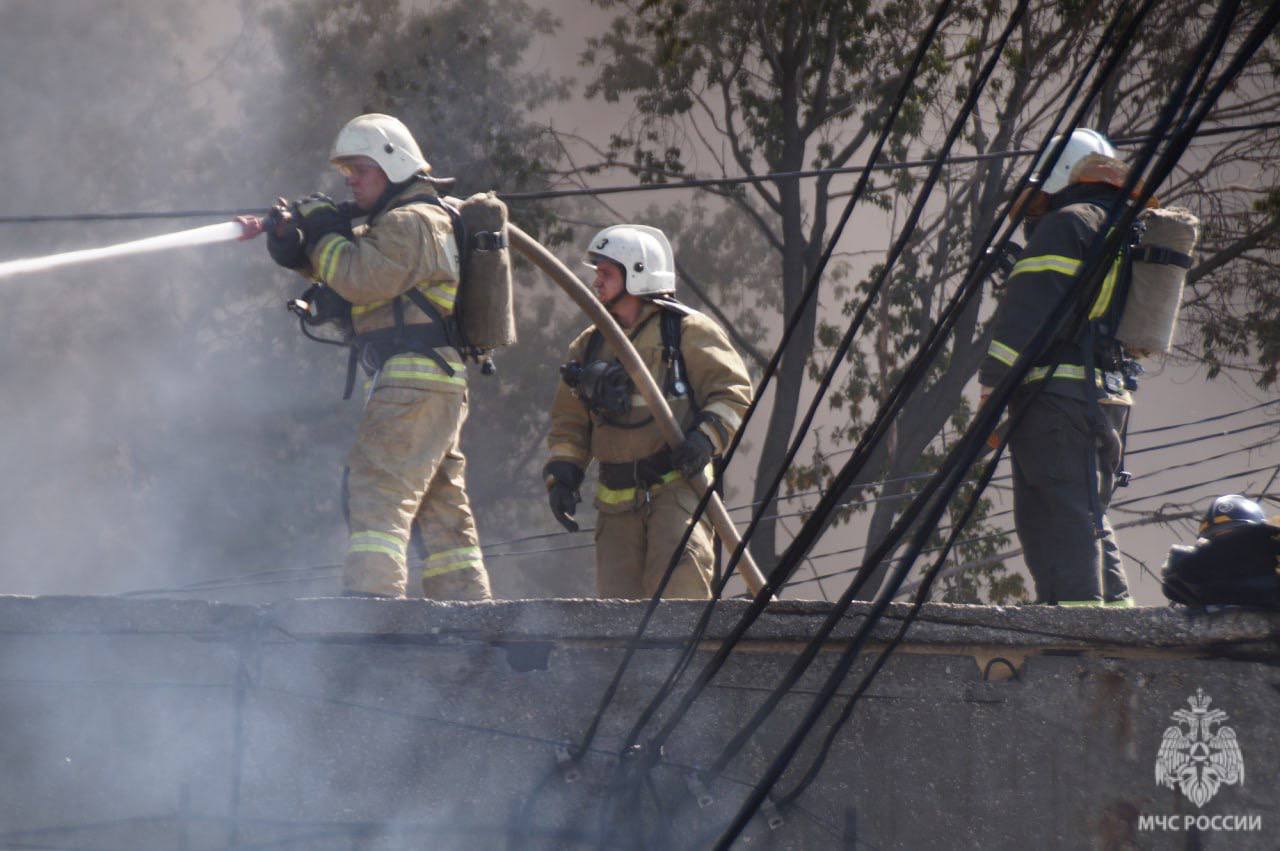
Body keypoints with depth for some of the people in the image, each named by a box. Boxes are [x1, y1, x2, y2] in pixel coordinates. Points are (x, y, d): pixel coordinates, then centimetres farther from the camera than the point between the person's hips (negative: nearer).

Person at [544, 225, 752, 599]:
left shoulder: (686, 330, 2)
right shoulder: (589, 346, 18)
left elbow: (733, 390, 0)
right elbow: (569, 422, 21)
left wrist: (707, 437, -16)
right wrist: (561, 474, 6)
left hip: (677, 481, -5)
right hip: (618, 500, 6)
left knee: (678, 572, -25)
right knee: (618, 600, -2)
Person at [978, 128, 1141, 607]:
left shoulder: (1068, 223, -6)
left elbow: (1029, 308, -14)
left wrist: (993, 383, -13)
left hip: (1057, 392, -9)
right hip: (1111, 394, 9)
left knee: (1059, 516, -11)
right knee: (1088, 512, 15)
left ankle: (1075, 603, -19)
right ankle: (1115, 604, 12)